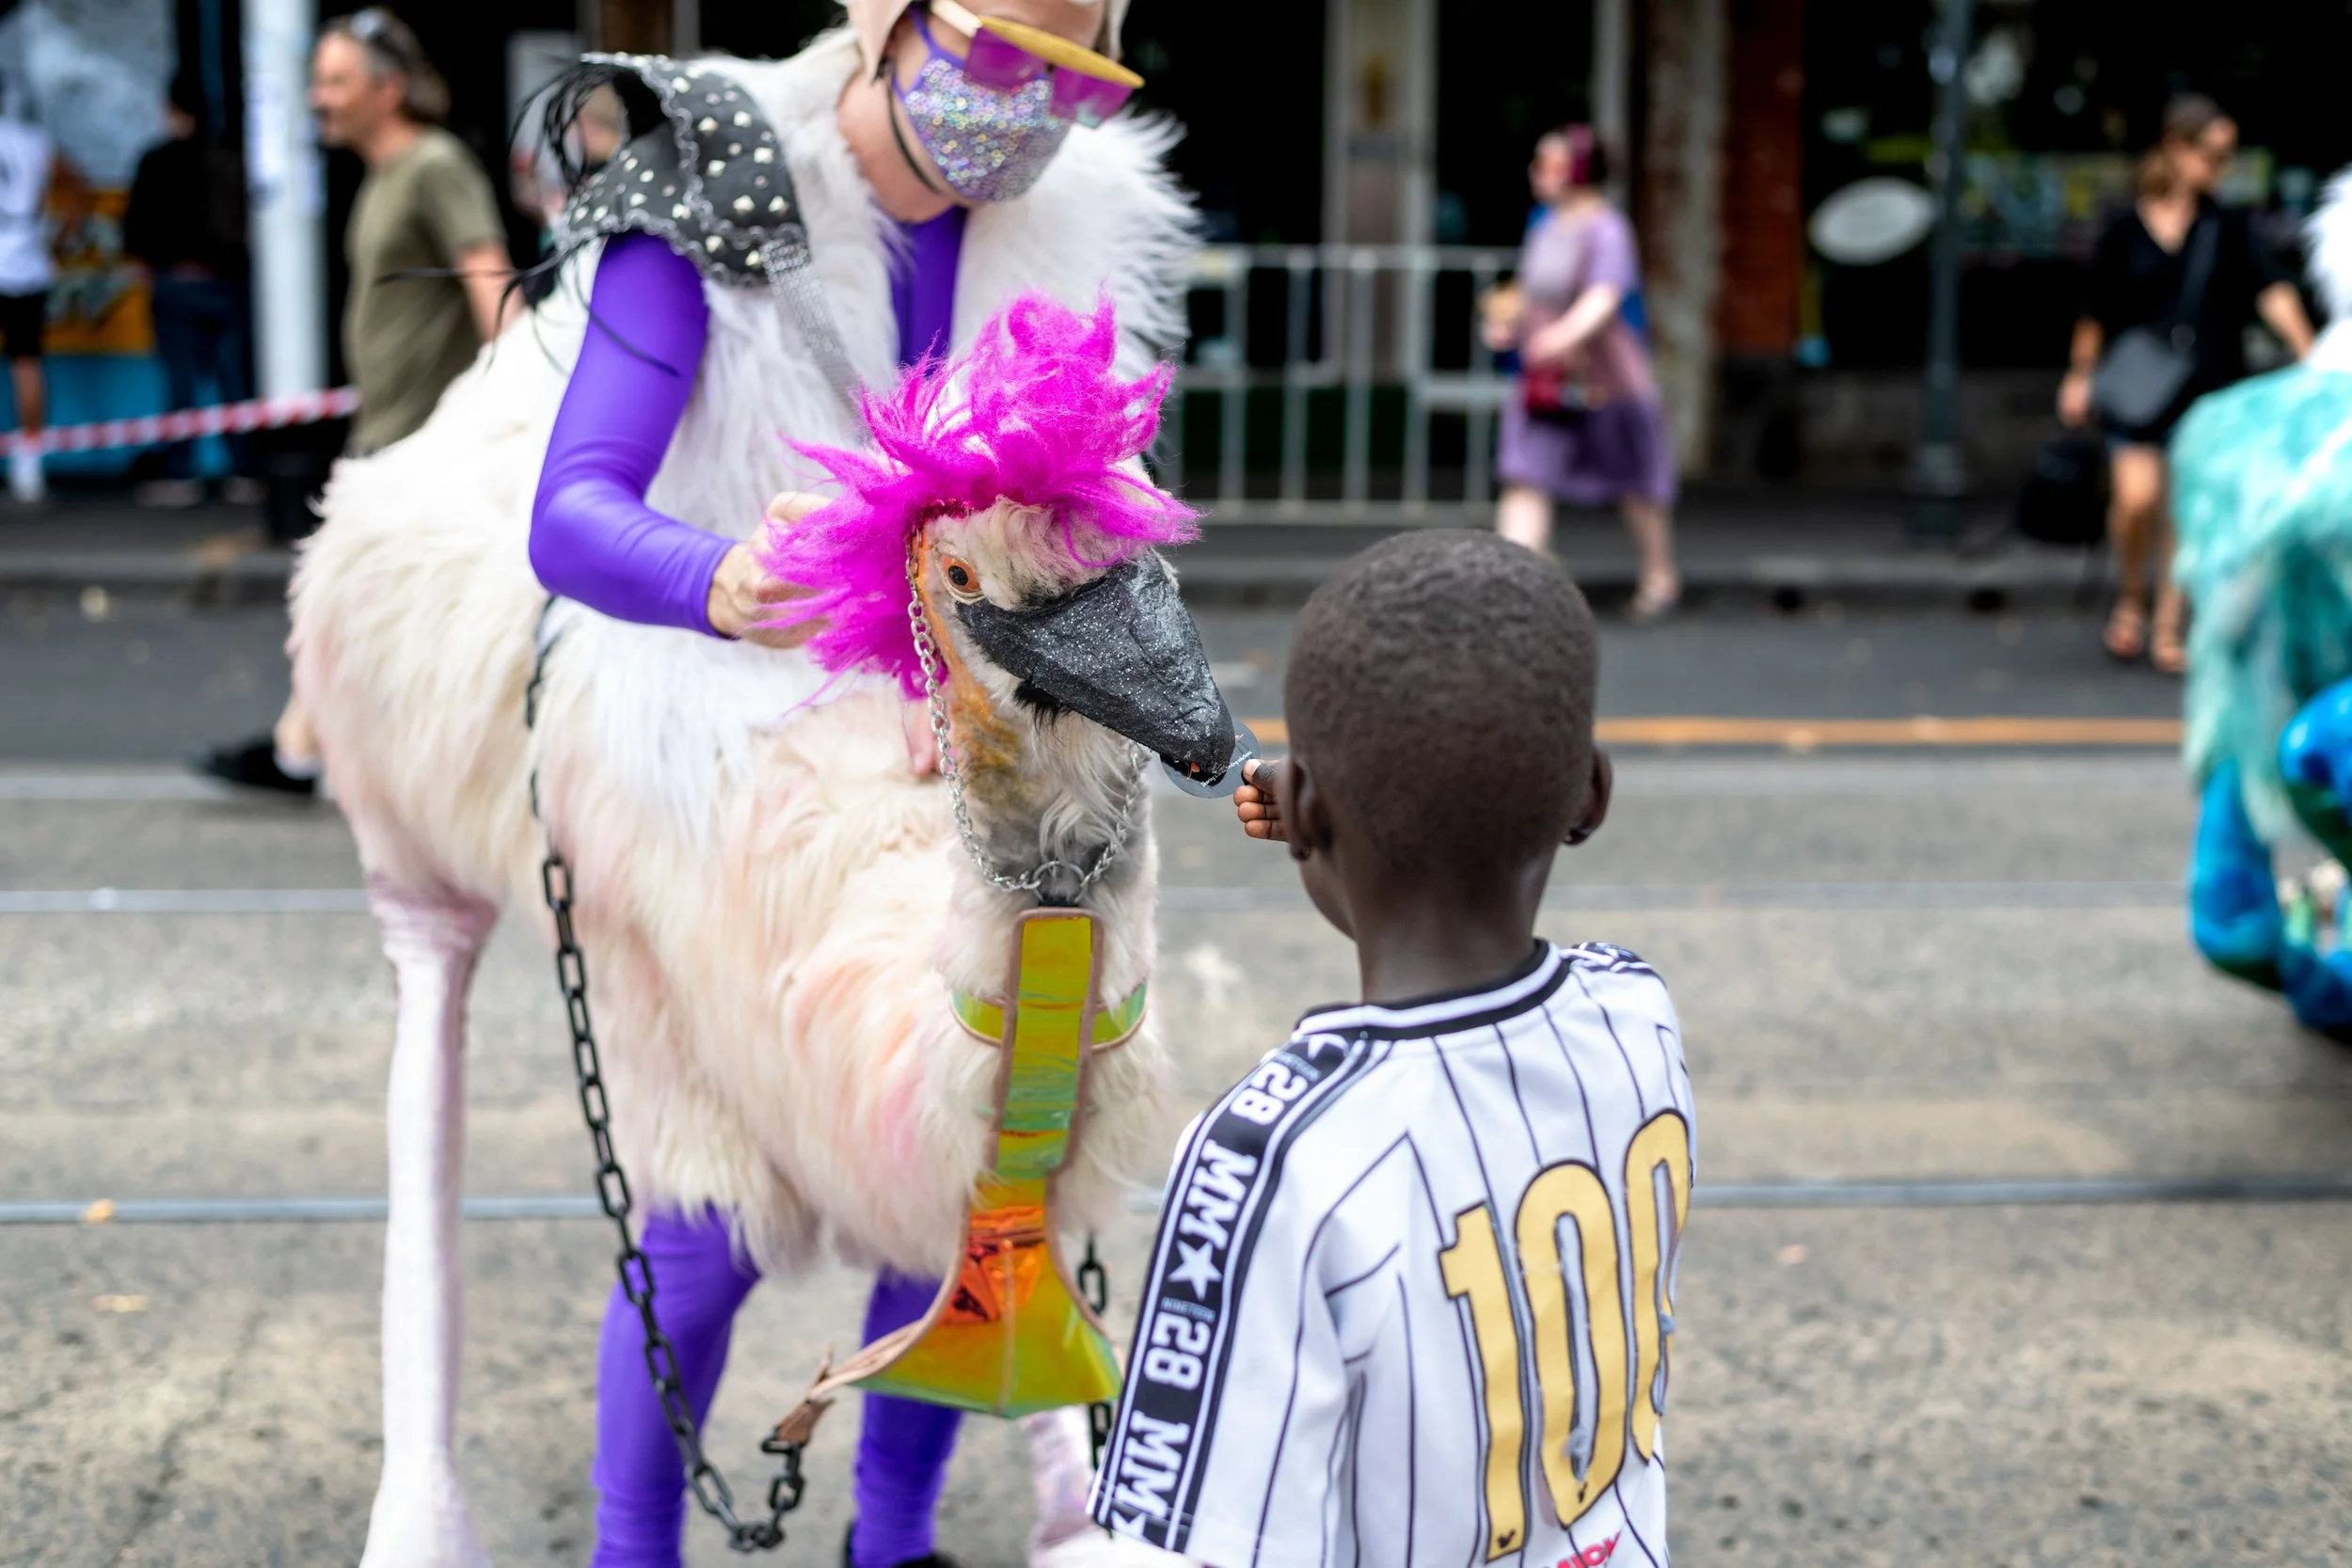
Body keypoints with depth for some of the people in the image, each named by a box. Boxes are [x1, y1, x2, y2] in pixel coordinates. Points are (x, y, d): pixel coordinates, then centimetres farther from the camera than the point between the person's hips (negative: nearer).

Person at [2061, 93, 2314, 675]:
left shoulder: (2230, 227, 2)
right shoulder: (2125, 228, 0)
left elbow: (2271, 289, -9)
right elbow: (2096, 311, 7)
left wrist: (2307, 354, -21)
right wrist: (2080, 376, 10)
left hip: (2206, 389, 1)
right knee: (2136, 499, -15)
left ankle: (2169, 627, 14)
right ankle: (2130, 599, 12)